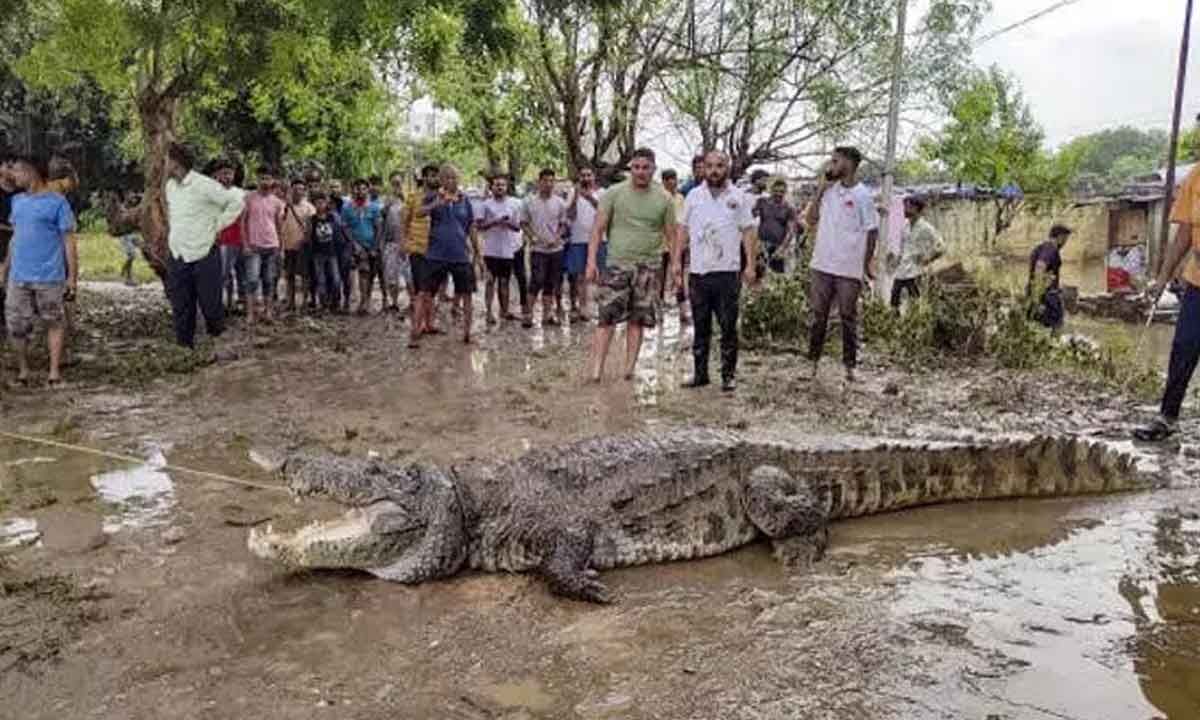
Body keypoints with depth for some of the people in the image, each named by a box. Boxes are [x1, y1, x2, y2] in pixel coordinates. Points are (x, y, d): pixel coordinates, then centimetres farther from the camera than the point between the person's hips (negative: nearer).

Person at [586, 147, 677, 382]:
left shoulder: (664, 199, 6)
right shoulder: (614, 193, 1)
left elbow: (672, 235, 8)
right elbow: (598, 230, 0)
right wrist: (592, 261, -9)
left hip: (648, 267, 2)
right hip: (617, 265, -2)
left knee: (638, 320, 5)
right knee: (607, 318, -6)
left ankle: (629, 369, 13)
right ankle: (596, 371, -5)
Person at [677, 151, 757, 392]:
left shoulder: (739, 197, 4)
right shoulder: (694, 196, 9)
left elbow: (748, 232, 2)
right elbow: (684, 230, 12)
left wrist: (751, 265, -7)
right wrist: (676, 260, 5)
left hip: (727, 272, -2)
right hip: (699, 272, 2)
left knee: (728, 327, 2)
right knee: (700, 327, 9)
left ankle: (729, 374, 10)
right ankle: (700, 373, 16)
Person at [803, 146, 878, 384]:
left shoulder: (862, 195, -8)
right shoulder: (828, 190, 7)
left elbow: (872, 232, -5)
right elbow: (811, 220, 7)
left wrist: (867, 265, -4)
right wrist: (820, 191, -1)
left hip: (849, 269, -4)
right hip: (822, 265, 5)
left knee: (848, 317, 5)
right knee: (818, 315, 9)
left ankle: (849, 365, 15)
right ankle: (813, 362, 18)